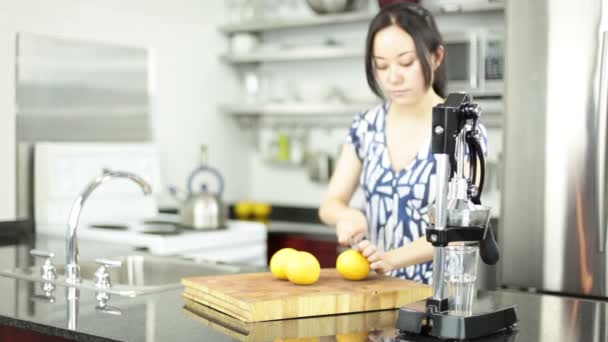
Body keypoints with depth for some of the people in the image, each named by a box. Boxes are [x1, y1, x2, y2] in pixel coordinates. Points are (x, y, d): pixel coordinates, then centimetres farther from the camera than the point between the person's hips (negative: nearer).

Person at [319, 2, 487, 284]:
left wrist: (389, 259, -28)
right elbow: (330, 204, 8)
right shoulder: (365, 126, 5)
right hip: (372, 285, 3)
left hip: (432, 288, -3)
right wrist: (348, 216, -14)